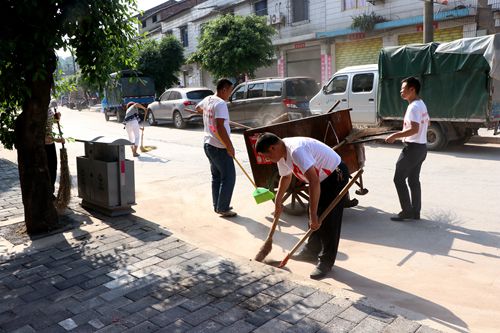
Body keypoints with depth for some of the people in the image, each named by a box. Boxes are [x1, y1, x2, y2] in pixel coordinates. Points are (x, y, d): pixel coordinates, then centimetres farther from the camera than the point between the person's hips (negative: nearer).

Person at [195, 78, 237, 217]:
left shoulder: (207, 99, 9)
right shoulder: (221, 103, -19)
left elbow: (198, 108, 32)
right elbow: (220, 128, -26)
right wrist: (230, 146, -20)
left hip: (208, 144, 9)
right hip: (219, 147, -9)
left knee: (216, 176, 16)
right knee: (228, 177, -1)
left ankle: (217, 206, 23)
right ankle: (223, 208, 2)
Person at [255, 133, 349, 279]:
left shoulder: (296, 151, -34)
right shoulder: (282, 153, -3)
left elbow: (314, 182, -39)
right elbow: (286, 176, 16)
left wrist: (313, 215, -37)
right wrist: (278, 200, 18)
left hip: (336, 175, -10)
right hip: (321, 177, 10)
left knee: (328, 221, -8)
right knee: (314, 219, 16)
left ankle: (326, 262, 3)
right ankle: (312, 251, 31)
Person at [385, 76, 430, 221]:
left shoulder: (413, 107, -18)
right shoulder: (422, 104, 14)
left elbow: (414, 129, -28)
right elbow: (426, 123, 25)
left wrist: (395, 136, -23)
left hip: (412, 147, -10)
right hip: (422, 146, 10)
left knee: (399, 179, -2)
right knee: (414, 180, 14)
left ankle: (407, 211, 1)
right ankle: (415, 212, 18)